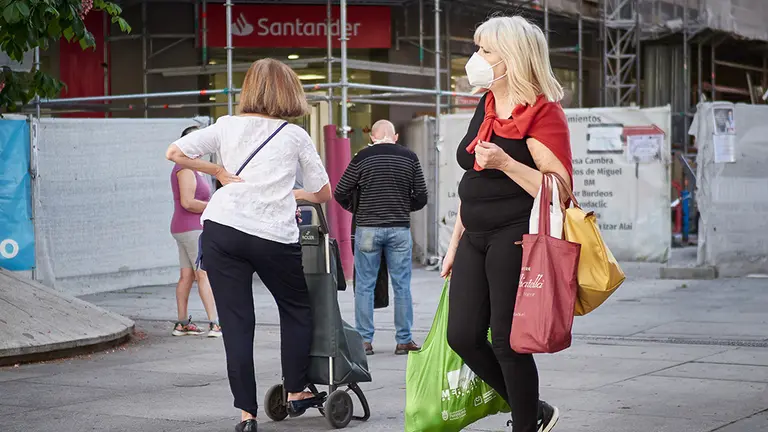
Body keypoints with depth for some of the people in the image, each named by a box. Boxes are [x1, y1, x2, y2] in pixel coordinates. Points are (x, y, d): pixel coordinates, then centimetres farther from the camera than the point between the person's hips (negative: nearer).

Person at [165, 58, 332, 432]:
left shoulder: (228, 126, 11)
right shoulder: (295, 136, 8)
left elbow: (174, 153, 6)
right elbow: (324, 194, 13)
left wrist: (218, 172, 12)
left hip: (222, 229, 1)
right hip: (274, 236, -1)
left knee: (236, 322, 4)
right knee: (296, 308, 22)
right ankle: (296, 393, 26)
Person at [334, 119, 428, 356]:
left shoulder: (362, 157, -3)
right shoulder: (409, 157, 2)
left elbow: (340, 193, 0)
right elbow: (421, 197, 5)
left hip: (367, 228, -1)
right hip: (400, 228, 1)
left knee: (364, 286, 6)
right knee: (402, 286, 7)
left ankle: (364, 340, 7)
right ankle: (404, 340, 9)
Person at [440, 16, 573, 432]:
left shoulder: (542, 113, -11)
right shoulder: (487, 107, 14)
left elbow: (560, 190, -18)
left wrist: (505, 163, -26)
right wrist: (455, 242, 19)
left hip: (516, 239, -9)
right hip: (476, 237, 9)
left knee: (507, 341, -4)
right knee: (462, 335, 5)